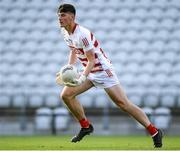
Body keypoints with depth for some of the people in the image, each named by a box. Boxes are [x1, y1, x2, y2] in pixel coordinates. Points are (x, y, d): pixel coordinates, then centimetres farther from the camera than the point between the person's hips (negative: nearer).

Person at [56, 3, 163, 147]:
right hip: (90, 71, 9)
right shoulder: (65, 32, 1)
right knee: (66, 95, -3)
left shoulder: (82, 34, -25)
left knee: (123, 103, -12)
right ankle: (86, 126, 13)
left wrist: (82, 79, -36)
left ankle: (154, 131, -5)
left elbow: (91, 61, -25)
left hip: (102, 70, -9)